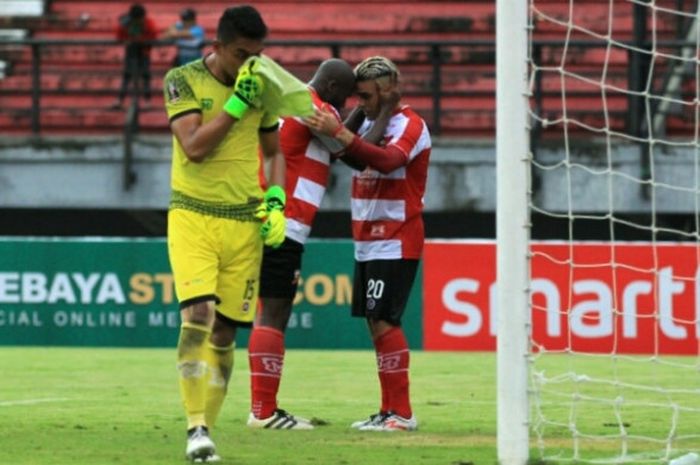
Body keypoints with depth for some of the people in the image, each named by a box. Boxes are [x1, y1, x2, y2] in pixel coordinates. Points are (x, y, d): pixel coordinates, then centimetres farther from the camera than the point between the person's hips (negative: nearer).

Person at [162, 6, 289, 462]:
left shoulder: (261, 86, 7)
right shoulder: (183, 80, -5)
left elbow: (274, 152, 19)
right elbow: (194, 147, -16)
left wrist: (276, 198, 3)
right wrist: (237, 102, -17)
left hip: (245, 223, 4)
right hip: (192, 216, -4)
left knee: (225, 331, 5)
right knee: (198, 315, -20)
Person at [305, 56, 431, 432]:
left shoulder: (409, 125, -13)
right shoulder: (370, 122, 14)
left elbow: (387, 160, -31)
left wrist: (338, 133, -40)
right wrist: (336, 139, 1)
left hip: (395, 244, -9)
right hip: (368, 243, 9)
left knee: (383, 320, -13)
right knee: (375, 322, 7)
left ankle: (402, 412, -11)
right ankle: (389, 411, 11)